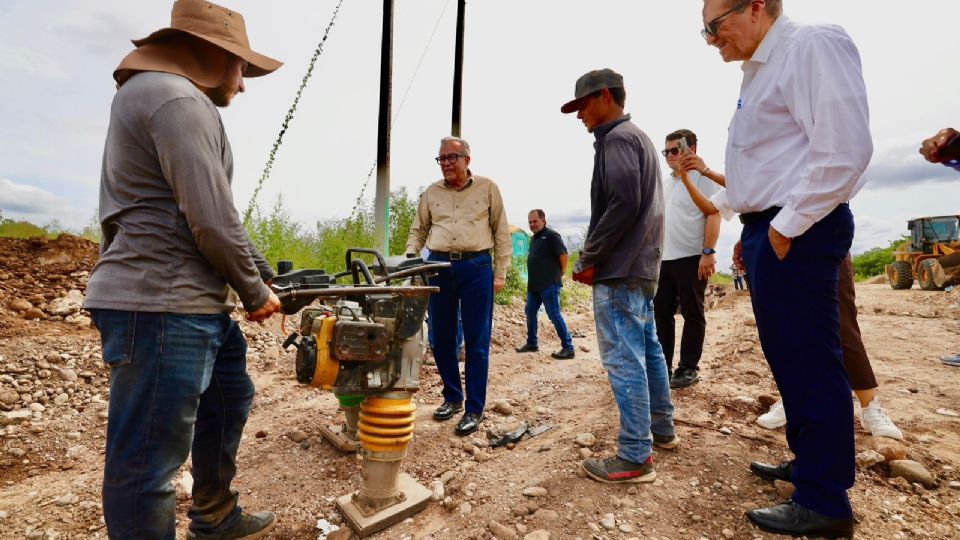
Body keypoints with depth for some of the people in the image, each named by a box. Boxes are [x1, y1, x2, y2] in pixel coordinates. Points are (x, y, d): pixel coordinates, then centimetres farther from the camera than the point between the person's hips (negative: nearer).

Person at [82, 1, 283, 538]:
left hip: (193, 302, 12)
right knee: (149, 460, 1)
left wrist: (265, 276, 17)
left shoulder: (180, 103, 21)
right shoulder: (178, 98, -12)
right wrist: (256, 292, -5)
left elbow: (215, 218, 20)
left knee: (232, 396, 24)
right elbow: (214, 222, -20)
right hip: (160, 306, -12)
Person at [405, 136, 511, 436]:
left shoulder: (487, 189, 5)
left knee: (477, 342, -1)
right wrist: (408, 259, 2)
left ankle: (474, 409, 11)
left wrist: (500, 273, -1)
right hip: (439, 267, 4)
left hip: (476, 267, -3)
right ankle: (452, 397, 28)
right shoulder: (431, 193, 13)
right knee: (442, 340, 9)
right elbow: (418, 230, 19)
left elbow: (502, 233, 5)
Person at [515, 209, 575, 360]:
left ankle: (568, 348, 0)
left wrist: (560, 273, -4)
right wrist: (532, 280, 13)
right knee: (530, 312, 13)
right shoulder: (534, 238, 17)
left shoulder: (551, 235, -9)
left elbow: (563, 255, -14)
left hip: (549, 284, -9)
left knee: (554, 315, -7)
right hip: (534, 284, 9)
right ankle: (532, 343, 27)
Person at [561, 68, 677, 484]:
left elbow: (622, 204, -21)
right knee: (648, 349, 17)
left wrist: (589, 258, -14)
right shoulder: (637, 137, 23)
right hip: (642, 265, 11)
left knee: (623, 359, -8)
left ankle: (635, 457, 0)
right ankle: (662, 429, 31)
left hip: (620, 268, -11)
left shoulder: (617, 138, -8)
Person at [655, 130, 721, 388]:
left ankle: (688, 369, 11)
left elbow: (713, 215, -11)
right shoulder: (666, 184, 19)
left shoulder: (702, 178, -3)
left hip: (691, 258, -7)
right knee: (661, 313, 8)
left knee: (692, 315, 3)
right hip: (664, 259, 7)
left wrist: (708, 252, -20)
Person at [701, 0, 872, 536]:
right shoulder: (763, 69, 20)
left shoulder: (813, 45, -9)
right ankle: (807, 460, 34)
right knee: (787, 357, 17)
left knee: (809, 362, -2)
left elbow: (844, 148, -20)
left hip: (795, 233, -10)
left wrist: (787, 226, -17)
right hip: (770, 229, 10)